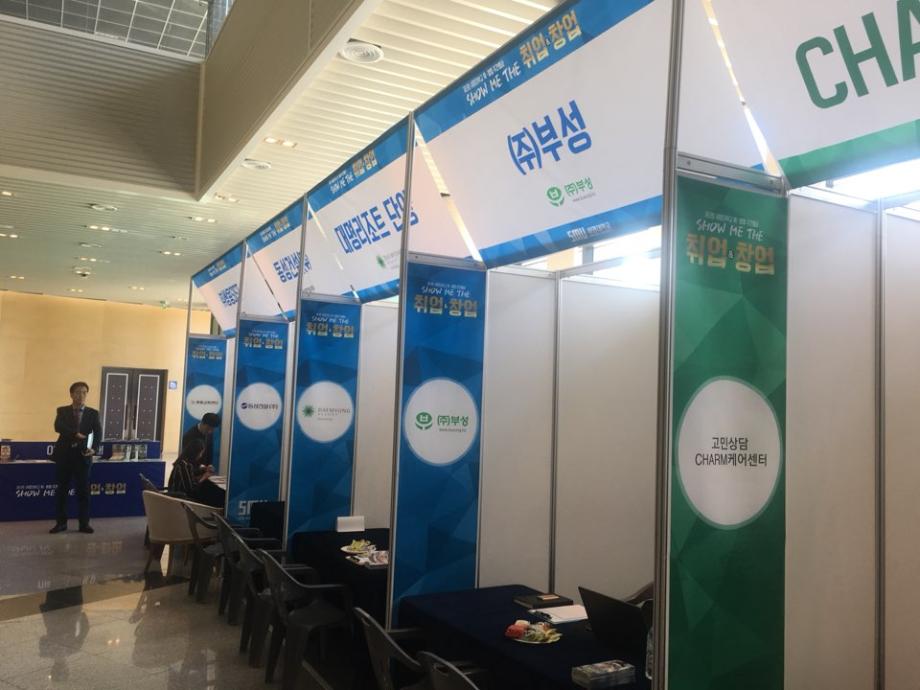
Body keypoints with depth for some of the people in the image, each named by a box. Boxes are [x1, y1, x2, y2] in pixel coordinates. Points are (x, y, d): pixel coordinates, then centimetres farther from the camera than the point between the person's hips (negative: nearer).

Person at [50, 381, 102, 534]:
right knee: (62, 490, 7)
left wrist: (94, 449, -23)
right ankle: (61, 522, 18)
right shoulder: (62, 411, 4)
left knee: (83, 491, 2)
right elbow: (58, 427, -15)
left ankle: (84, 523, 10)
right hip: (64, 455, 0)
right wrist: (76, 434, -26)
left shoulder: (93, 413, 4)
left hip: (82, 456, 0)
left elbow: (98, 433, -6)